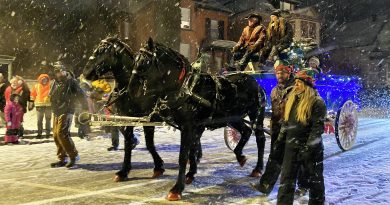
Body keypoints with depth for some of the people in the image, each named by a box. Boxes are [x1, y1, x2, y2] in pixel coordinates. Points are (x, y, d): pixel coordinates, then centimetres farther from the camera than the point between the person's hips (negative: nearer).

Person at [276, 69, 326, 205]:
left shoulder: (317, 102, -11)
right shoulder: (292, 99, 9)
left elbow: (318, 127, -16)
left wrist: (309, 146, -20)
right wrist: (280, 139, 15)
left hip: (311, 148, -5)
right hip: (291, 146, 6)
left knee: (315, 178, 12)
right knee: (286, 178, 5)